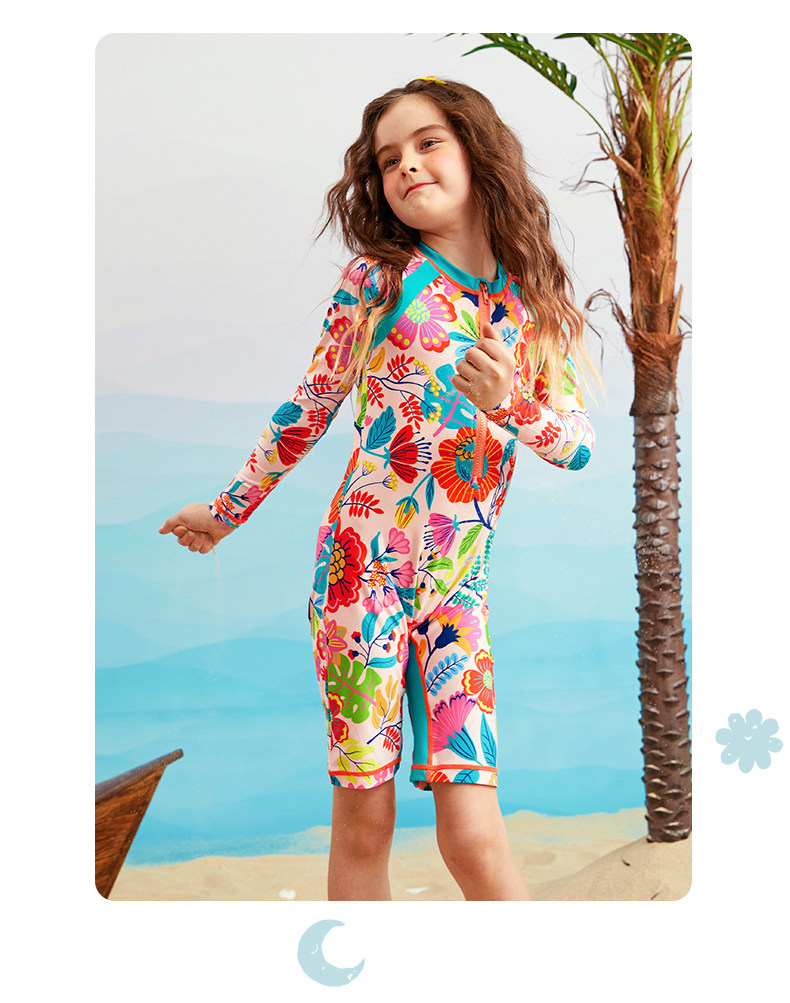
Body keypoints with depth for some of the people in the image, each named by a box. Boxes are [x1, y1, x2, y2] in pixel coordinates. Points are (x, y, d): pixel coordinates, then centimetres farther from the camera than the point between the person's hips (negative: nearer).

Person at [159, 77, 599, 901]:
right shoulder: (377, 275, 2)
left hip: (460, 586, 1)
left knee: (472, 835, -8)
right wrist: (229, 509, 17)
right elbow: (312, 403, 11)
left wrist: (506, 401, -18)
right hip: (360, 565, -1)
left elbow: (579, 444, 2)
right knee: (363, 818, 0)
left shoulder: (538, 304, 7)